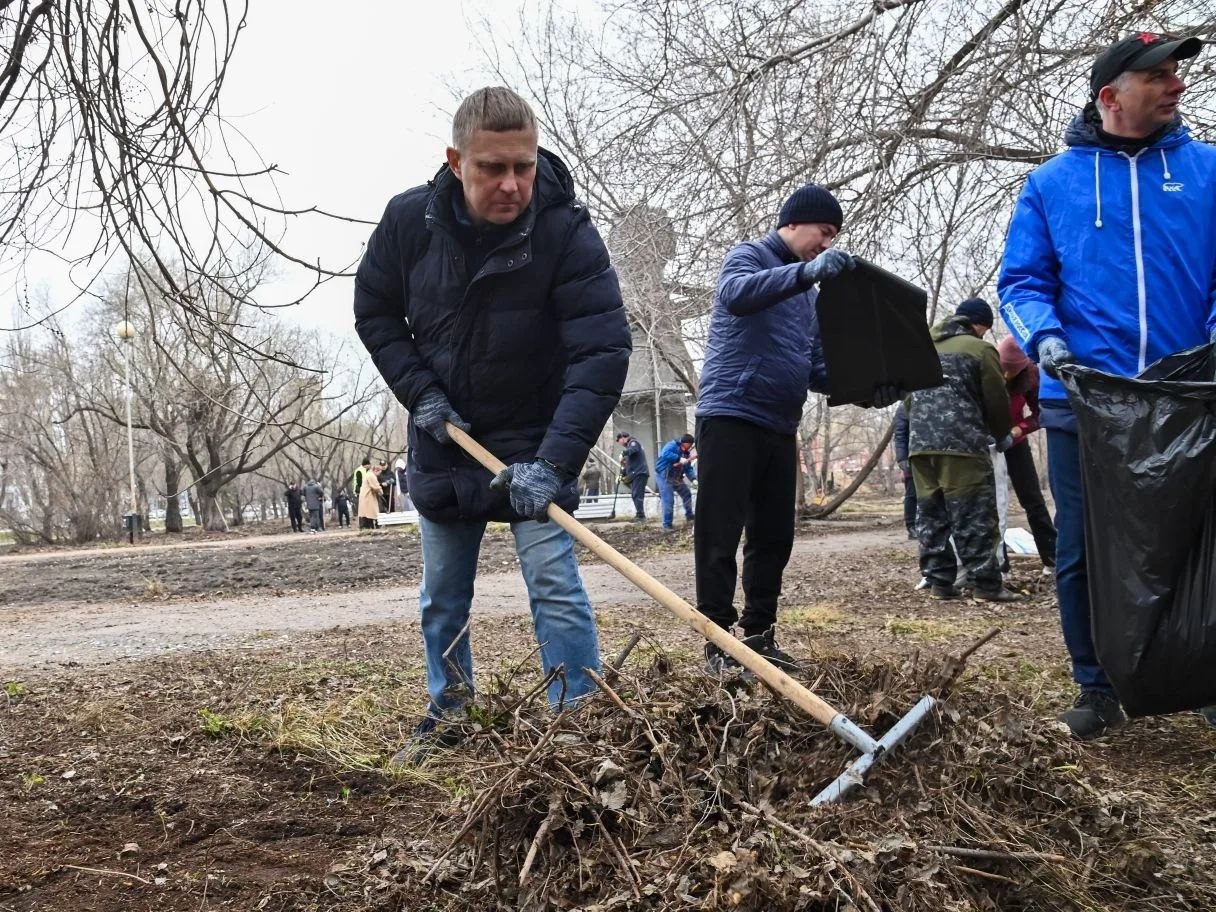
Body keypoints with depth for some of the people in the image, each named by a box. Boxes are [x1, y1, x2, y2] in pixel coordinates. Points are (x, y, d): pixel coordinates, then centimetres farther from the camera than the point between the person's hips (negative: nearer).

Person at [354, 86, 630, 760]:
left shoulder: (567, 233, -25)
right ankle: (446, 714, 31)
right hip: (442, 440, 4)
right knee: (442, 593, 13)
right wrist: (420, 392, -10)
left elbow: (602, 352, -31)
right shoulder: (410, 220, -15)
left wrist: (554, 461, -40)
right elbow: (374, 309, 2)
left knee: (553, 580, -11)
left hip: (532, 441, -3)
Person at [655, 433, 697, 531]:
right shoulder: (672, 445, -14)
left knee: (687, 495, 17)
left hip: (677, 478, 8)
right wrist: (679, 459, -36)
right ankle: (667, 525, -7)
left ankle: (689, 515, 38)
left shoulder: (686, 453, 9)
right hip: (663, 476, -8)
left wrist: (693, 478, -12)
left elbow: (688, 469, 6)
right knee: (668, 501, -13)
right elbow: (665, 454, -34)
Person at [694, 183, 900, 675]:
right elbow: (735, 294, -27)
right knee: (720, 536, -6)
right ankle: (719, 644, -2)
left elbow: (815, 367, 19)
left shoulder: (806, 289, 22)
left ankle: (759, 636, 19)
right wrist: (806, 270, -39)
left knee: (774, 538, 10)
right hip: (731, 415, -8)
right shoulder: (749, 255, -1)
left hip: (779, 426, 8)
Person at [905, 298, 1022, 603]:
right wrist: (1002, 436, 21)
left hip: (919, 443, 6)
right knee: (974, 516, -5)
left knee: (931, 515, 8)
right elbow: (997, 400, 4)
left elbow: (909, 400, 25)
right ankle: (986, 583, -6)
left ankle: (939, 580, 7)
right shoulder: (979, 349, 3)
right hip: (962, 443, -6)